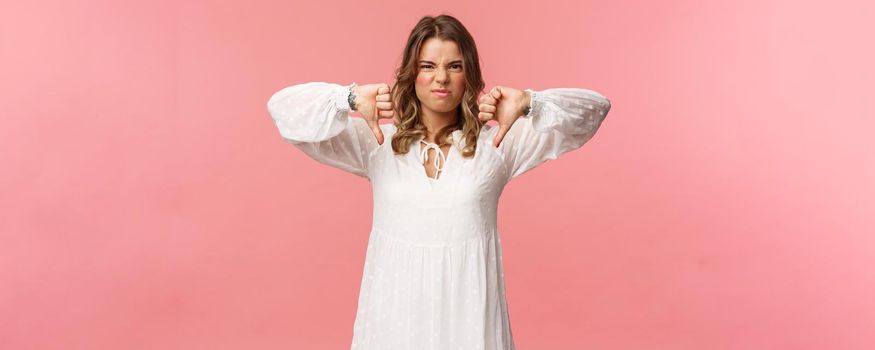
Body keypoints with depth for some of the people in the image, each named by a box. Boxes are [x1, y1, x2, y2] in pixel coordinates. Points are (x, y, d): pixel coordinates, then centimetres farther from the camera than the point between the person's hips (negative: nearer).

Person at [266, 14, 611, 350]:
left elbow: (594, 108, -5)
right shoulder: (377, 140, -1)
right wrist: (351, 99, -23)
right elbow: (283, 106, -6)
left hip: (469, 302, 0)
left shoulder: (496, 140, -2)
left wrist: (528, 103, -24)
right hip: (396, 303, 1)